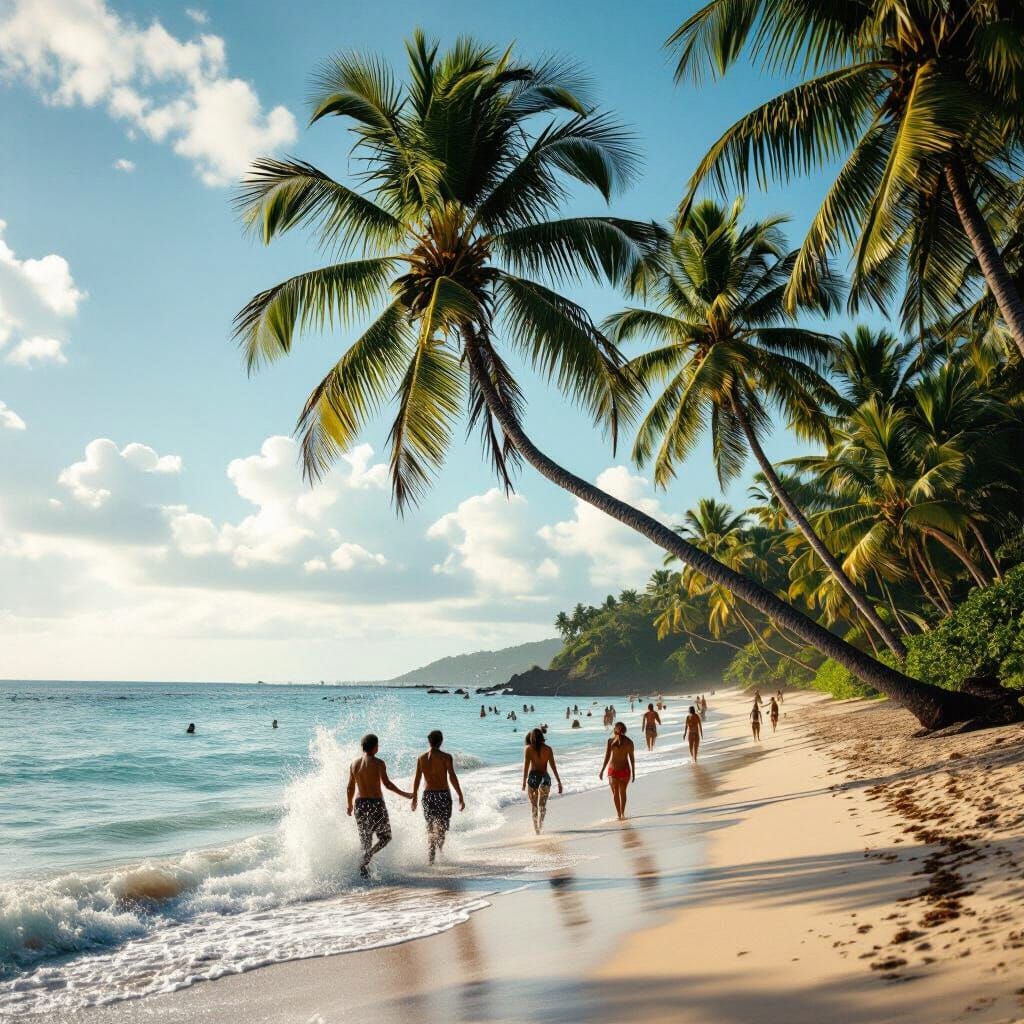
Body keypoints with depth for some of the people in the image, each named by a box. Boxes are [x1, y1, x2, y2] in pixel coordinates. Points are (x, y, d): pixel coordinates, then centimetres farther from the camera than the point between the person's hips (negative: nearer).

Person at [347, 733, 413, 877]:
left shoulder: (354, 763, 5)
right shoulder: (378, 763, -11)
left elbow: (350, 787, 8)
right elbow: (387, 784, -20)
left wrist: (350, 805, 22)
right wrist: (405, 794, -12)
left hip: (360, 804, 5)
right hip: (376, 804, -5)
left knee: (365, 840, 15)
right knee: (385, 837, 10)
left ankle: (364, 869, 11)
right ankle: (368, 855, -15)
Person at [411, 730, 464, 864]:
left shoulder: (421, 758, 4)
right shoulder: (446, 757, -8)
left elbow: (417, 779, 4)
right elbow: (452, 777, -12)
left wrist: (414, 798, 13)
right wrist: (461, 797, -9)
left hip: (427, 795, 4)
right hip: (443, 794, -4)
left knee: (431, 828, 16)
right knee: (442, 827, 3)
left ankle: (431, 858, 14)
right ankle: (439, 851, -20)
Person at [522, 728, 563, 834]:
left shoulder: (528, 749, -1)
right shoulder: (548, 749, 4)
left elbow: (526, 765, -8)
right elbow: (553, 766, 2)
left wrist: (524, 781, -8)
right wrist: (559, 782, 5)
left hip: (533, 777, -1)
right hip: (545, 777, 1)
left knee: (534, 805, 12)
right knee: (542, 803, 2)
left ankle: (536, 829, 15)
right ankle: (541, 821, -23)